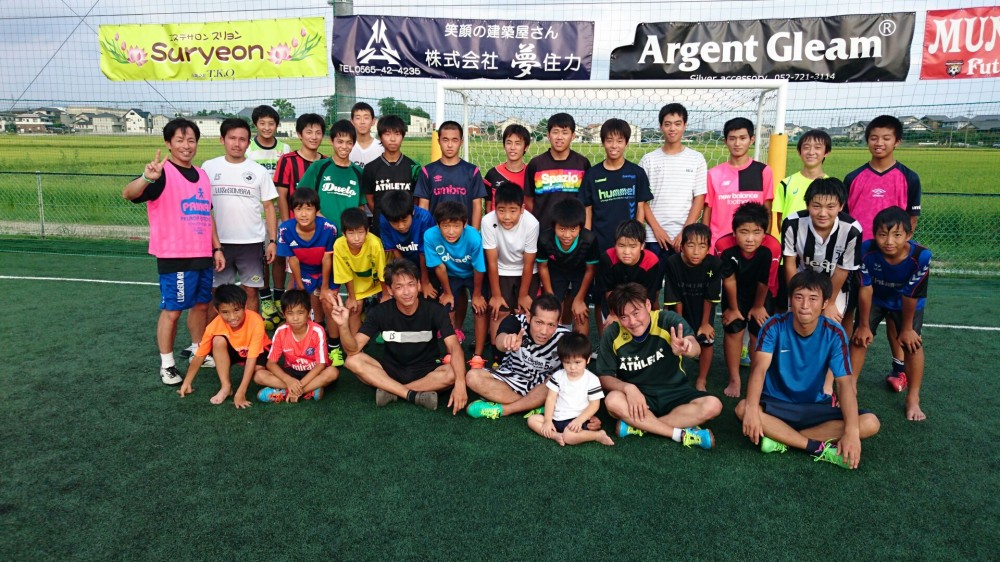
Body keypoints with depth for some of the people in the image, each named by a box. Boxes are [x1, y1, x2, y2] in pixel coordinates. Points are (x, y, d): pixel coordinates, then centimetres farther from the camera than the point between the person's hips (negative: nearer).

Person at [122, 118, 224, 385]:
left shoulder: (201, 175, 13)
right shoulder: (162, 173, -10)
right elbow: (129, 194, -26)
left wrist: (216, 248, 15)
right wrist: (146, 178, -47)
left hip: (203, 256, 7)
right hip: (174, 257, -7)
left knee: (201, 304, 15)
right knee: (172, 310, 0)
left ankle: (197, 351, 32)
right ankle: (167, 365, 12)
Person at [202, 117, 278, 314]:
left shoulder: (259, 171, 1)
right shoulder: (209, 167, 3)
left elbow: (268, 207, 3)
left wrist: (272, 241, -3)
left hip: (252, 242, -1)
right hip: (219, 242, 1)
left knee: (250, 292, 6)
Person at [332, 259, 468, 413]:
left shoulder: (435, 310, -15)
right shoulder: (380, 312, -12)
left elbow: (454, 347, -25)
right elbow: (353, 349, -19)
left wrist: (460, 383, -42)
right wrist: (343, 325, -40)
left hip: (426, 372, -1)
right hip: (391, 371, 1)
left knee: (453, 373, -32)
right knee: (353, 361, -24)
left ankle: (390, 391, -21)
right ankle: (416, 396, -28)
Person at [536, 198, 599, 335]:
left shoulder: (589, 240, -38)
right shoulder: (544, 239, -36)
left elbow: (591, 270, -17)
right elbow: (543, 267, -13)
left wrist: (579, 299, -10)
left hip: (581, 273, -1)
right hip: (556, 272, 1)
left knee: (581, 313, -5)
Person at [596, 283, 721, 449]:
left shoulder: (668, 320, -17)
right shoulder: (612, 335, -13)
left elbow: (695, 349, -35)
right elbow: (605, 377, -8)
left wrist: (686, 348, -60)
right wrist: (628, 388, -29)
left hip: (674, 393, 1)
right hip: (637, 396, 0)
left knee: (713, 405, -25)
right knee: (613, 400, -32)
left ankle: (637, 426, -23)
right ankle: (683, 434, -24)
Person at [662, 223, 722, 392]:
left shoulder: (714, 264, -29)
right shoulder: (672, 263, -30)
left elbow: (709, 298, -17)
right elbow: (676, 298, -19)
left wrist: (705, 323, -8)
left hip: (703, 309, 0)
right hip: (680, 309, 0)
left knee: (706, 342, 2)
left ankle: (702, 380, 22)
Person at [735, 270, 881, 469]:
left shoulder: (834, 334, -11)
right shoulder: (775, 326, -15)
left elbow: (845, 383, -19)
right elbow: (759, 369, -27)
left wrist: (851, 431, -33)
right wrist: (751, 409, -46)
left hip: (815, 407, 2)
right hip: (776, 404, -2)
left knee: (870, 423, -21)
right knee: (742, 409, -33)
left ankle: (781, 439, -23)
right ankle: (818, 448, -25)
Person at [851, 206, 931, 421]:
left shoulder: (920, 256, -36)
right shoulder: (867, 250, -34)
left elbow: (911, 296, -24)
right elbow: (865, 289, -22)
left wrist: (907, 328, -12)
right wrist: (864, 325, -13)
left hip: (907, 303, -1)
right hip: (875, 299, 1)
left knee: (912, 343, -7)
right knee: (859, 338, -4)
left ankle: (913, 399, 6)